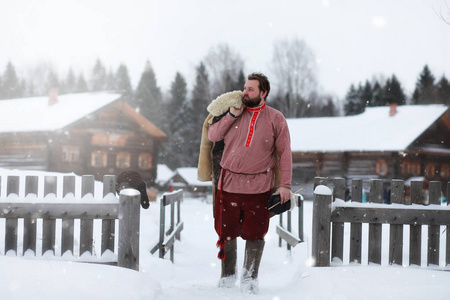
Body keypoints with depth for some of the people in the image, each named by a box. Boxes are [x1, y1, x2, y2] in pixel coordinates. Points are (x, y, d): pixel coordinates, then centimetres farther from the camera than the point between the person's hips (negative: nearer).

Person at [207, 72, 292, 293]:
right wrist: (232, 115, -7)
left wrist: (285, 185, -4)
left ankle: (250, 277, 17)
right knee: (226, 231, 7)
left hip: (259, 187, -2)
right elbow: (212, 136, 4)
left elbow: (284, 153, 2)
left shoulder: (276, 119, 2)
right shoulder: (233, 112, 8)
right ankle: (228, 275, 25)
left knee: (255, 233, 1)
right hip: (229, 183, 2)